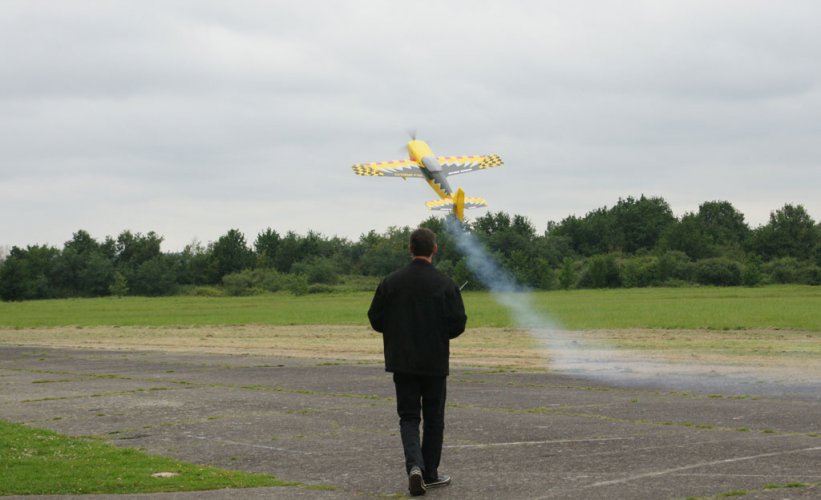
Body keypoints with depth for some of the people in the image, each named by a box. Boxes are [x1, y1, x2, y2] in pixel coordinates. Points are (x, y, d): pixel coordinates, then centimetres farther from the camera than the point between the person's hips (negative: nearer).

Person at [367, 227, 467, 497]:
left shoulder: (391, 282, -4)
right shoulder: (445, 284, -11)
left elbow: (375, 319, 0)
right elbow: (458, 323, -11)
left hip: (402, 362, 1)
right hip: (435, 363, -1)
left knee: (408, 416, 7)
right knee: (433, 418, 12)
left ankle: (415, 465, -15)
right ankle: (430, 473, 18)